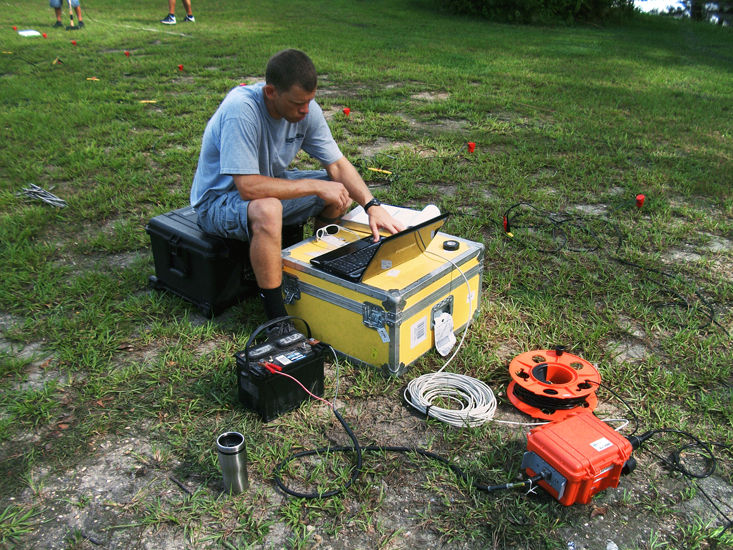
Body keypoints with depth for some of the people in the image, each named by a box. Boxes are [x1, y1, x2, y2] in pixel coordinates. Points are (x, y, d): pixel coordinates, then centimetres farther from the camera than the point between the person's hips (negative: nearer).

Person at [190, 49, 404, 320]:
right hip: (219, 199, -7)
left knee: (342, 191, -6)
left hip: (268, 183, 7)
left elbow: (337, 164, -8)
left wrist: (372, 205, -23)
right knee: (267, 210, -40)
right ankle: (276, 317, -25)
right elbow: (248, 187, -37)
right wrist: (316, 187, -32)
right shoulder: (241, 110, -32)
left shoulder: (305, 108, -12)